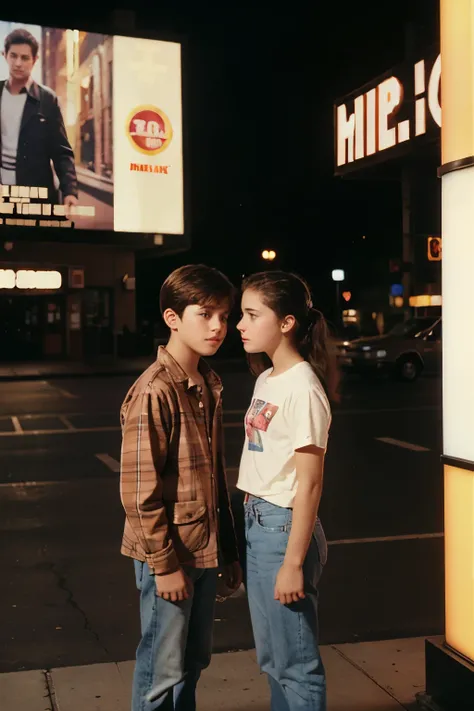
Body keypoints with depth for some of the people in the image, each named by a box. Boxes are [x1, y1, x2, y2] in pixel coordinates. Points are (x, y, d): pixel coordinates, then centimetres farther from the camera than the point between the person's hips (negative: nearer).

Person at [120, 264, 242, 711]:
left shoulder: (209, 385, 7)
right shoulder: (154, 392, -19)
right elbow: (139, 490, -19)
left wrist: (228, 551, 14)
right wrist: (164, 564, -16)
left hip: (204, 550, 8)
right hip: (169, 555, -8)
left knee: (194, 661, 20)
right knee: (164, 672, 7)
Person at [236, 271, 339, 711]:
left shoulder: (302, 389, -18)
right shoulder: (266, 379, 8)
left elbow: (309, 484, -18)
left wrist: (294, 563, -18)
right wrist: (252, 520, 11)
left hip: (284, 526, -9)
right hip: (257, 522, 9)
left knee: (295, 662, 5)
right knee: (271, 657, 19)